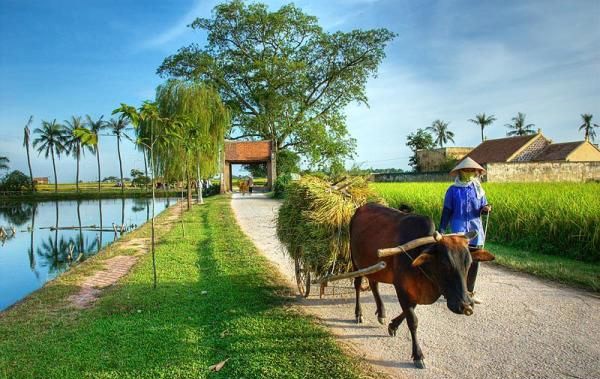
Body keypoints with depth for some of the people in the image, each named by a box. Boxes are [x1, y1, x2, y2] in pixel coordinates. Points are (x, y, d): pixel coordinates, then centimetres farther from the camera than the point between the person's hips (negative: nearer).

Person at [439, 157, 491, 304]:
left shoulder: (478, 189, 9)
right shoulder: (453, 190, 0)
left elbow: (482, 208, 9)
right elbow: (447, 212, 2)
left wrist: (486, 209, -15)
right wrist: (441, 229, -2)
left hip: (476, 230, 4)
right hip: (459, 228, -4)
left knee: (474, 263, 9)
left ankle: (469, 293, 25)